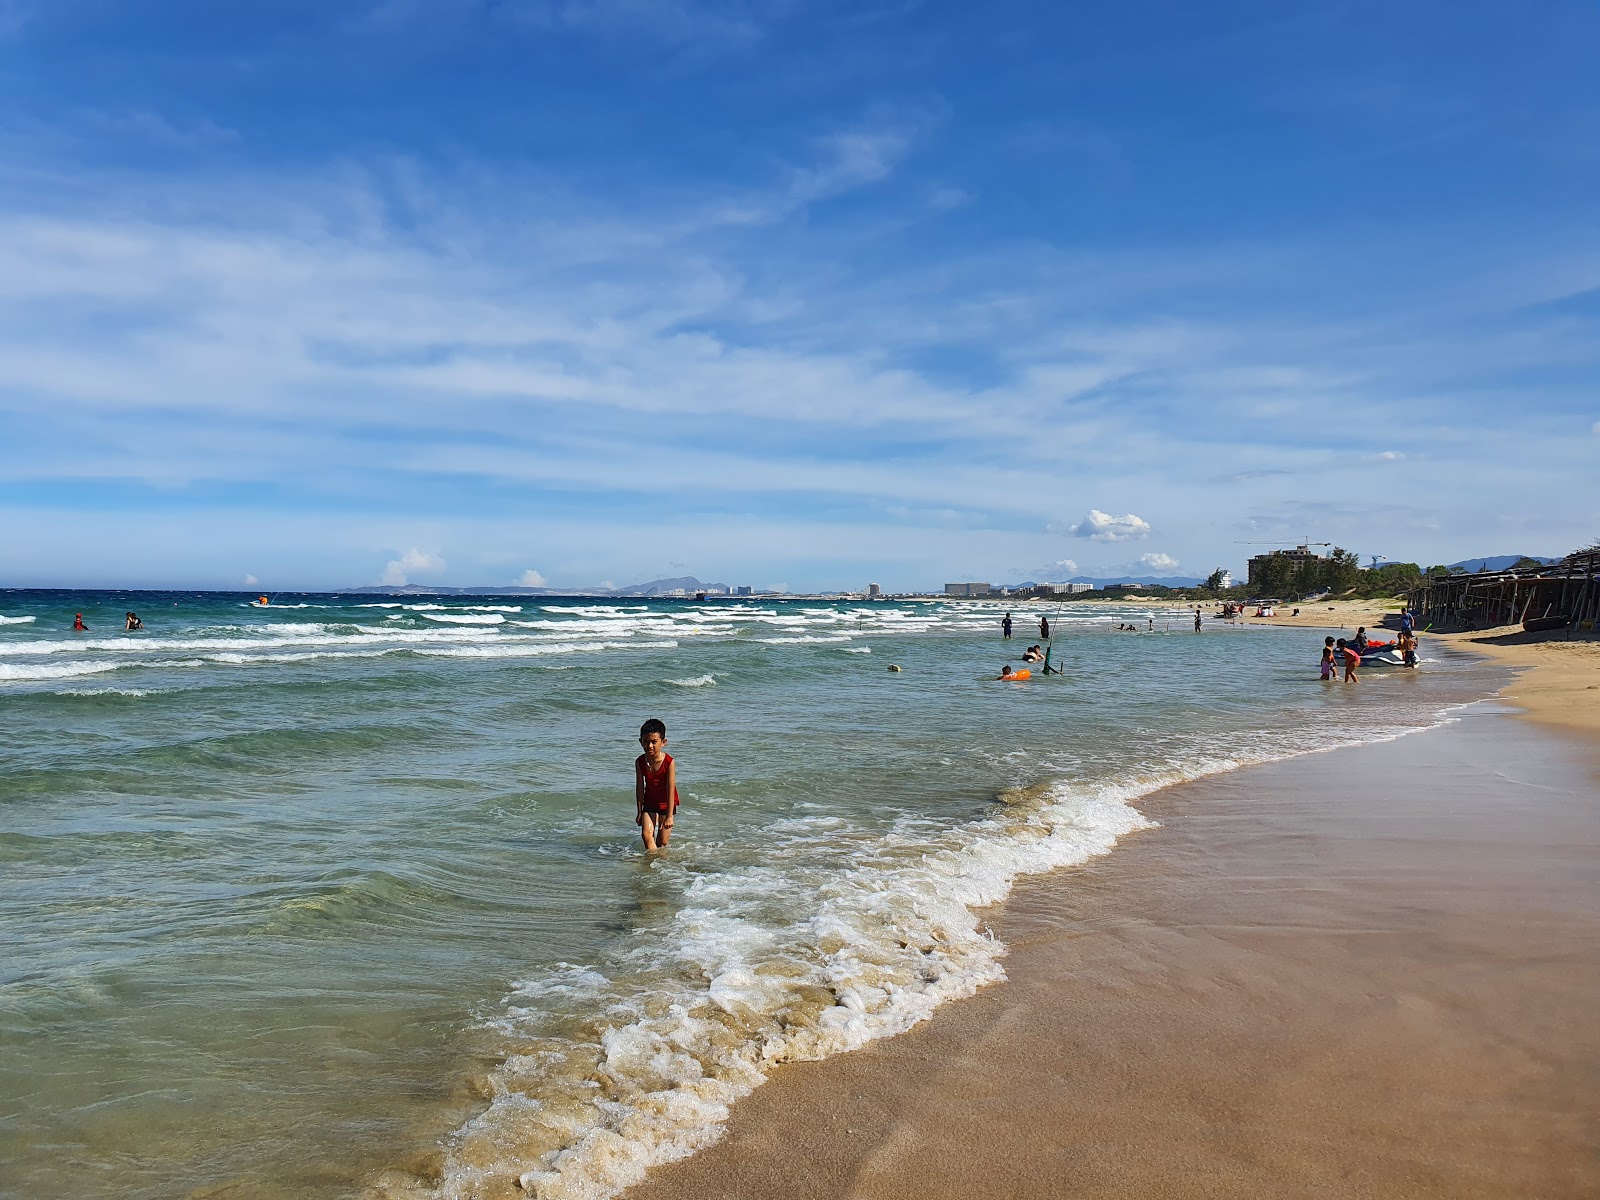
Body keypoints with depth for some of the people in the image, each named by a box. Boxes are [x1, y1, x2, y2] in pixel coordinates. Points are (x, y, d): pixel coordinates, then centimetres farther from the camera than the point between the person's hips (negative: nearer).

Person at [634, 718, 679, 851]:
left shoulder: (669, 762, -24)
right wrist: (639, 812, 0)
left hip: (666, 803, -2)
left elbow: (670, 790, -21)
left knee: (662, 840, 5)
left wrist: (669, 816, -19)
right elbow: (639, 788, -4)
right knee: (646, 834, -13)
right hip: (649, 802, 2)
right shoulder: (640, 762, -13)